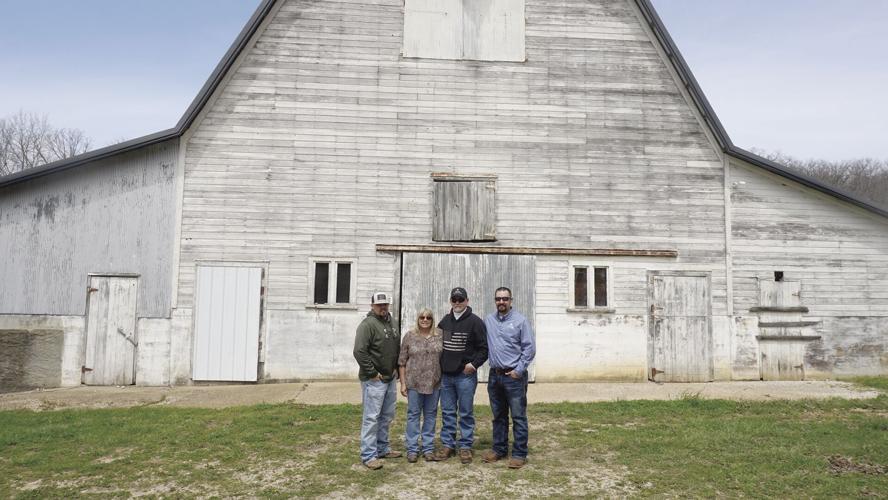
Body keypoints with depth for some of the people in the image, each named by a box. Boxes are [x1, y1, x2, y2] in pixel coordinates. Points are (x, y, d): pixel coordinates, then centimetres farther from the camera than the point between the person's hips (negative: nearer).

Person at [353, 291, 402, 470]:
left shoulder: (390, 323, 14)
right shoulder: (368, 324, -13)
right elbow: (360, 351, -20)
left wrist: (396, 368, 11)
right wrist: (373, 373, -17)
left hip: (391, 379, 8)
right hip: (374, 380, -8)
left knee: (387, 416, 16)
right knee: (371, 417, -4)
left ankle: (383, 448, 28)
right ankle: (368, 455, 2)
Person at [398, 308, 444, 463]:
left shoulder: (440, 335, 2)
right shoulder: (409, 336, -1)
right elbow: (402, 361, 1)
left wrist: (444, 379, 3)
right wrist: (403, 383, -2)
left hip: (434, 383, 1)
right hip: (414, 383, -1)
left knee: (430, 415, 9)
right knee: (413, 414, 5)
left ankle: (428, 448, 20)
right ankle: (412, 449, 14)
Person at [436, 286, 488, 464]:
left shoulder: (475, 321, -6)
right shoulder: (445, 321, 10)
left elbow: (484, 348, -6)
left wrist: (474, 364, -15)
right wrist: (439, 365, 10)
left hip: (465, 375, -5)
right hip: (445, 375, 5)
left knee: (466, 413, 4)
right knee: (447, 412, 11)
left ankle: (465, 446, 14)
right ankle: (448, 444, 20)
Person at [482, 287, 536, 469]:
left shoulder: (520, 320, -5)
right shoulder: (488, 320, 9)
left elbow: (530, 348, -7)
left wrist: (518, 370, -11)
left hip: (514, 376, -5)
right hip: (494, 375, 5)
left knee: (518, 416, -1)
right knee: (498, 416, 15)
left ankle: (519, 454, 7)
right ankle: (499, 449, 26)